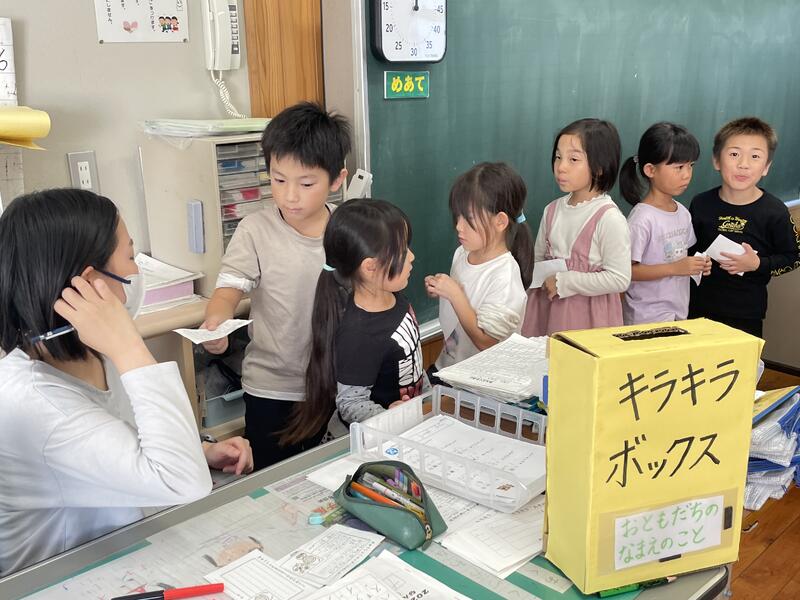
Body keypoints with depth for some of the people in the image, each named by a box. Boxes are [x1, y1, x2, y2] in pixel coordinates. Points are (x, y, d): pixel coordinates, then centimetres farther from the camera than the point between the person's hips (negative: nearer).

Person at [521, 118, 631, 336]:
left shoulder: (609, 218, -15)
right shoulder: (552, 210, 3)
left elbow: (619, 279, -19)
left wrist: (563, 282, -16)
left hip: (586, 315, -5)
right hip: (546, 308, 5)